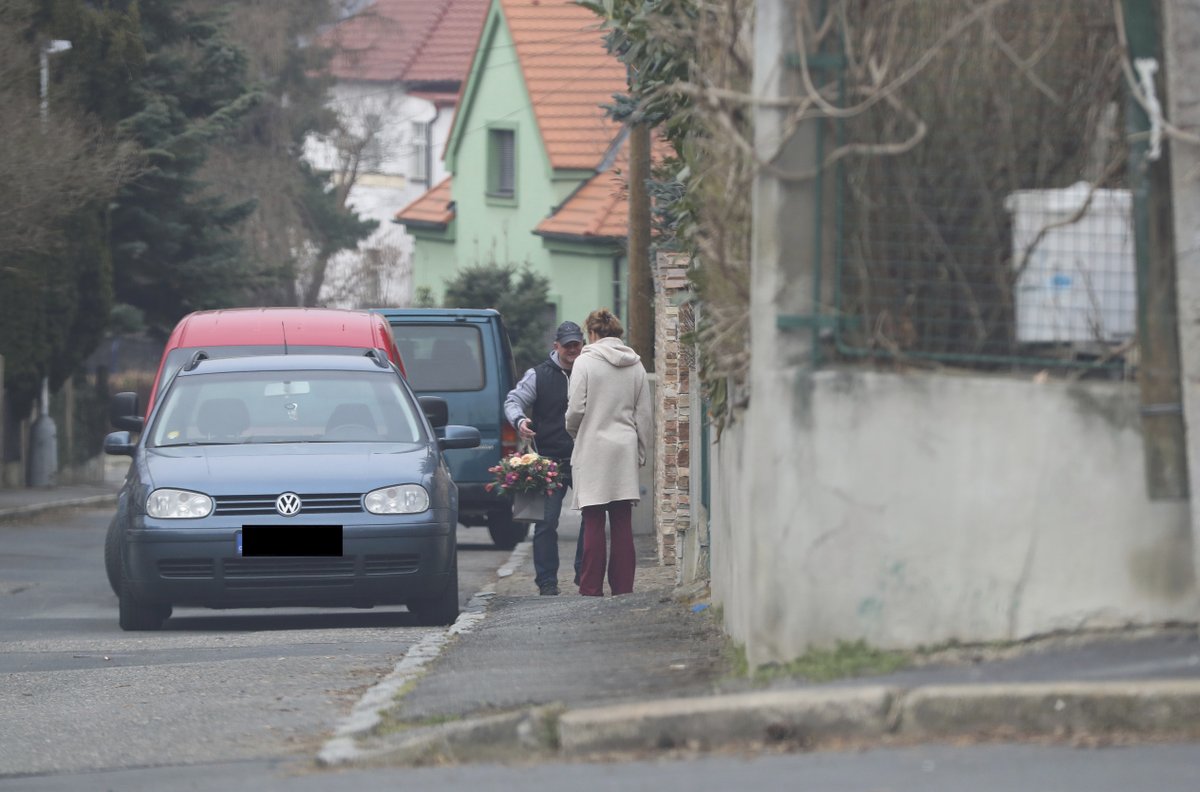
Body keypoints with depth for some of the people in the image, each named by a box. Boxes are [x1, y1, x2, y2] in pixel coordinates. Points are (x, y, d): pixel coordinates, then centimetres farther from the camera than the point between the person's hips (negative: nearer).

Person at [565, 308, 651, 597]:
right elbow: (644, 414, 10)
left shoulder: (585, 362, -6)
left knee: (593, 524, -3)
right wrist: (640, 452, 17)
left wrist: (574, 431, 13)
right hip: (625, 453, 4)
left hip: (593, 451, -4)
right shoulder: (635, 365, 8)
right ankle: (623, 587, 4)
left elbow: (576, 410, -8)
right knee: (623, 523, 5)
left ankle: (591, 589, -3)